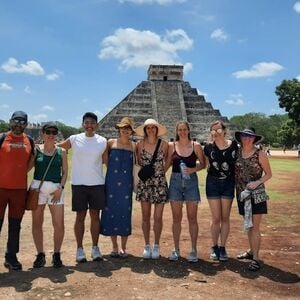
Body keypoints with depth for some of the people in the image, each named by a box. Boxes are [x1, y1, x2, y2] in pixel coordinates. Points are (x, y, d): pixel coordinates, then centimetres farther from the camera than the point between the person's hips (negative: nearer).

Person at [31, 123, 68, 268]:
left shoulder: (61, 152, 7)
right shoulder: (36, 150, 4)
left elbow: (65, 172, 6)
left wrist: (60, 188, -6)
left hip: (56, 189, 0)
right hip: (38, 187, 0)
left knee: (59, 224, -3)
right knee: (37, 223, 6)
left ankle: (56, 254, 15)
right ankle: (40, 254, 21)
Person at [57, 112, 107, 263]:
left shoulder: (102, 141, 2)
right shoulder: (74, 139, -1)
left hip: (97, 184, 1)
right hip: (78, 184, -1)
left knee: (95, 216, 9)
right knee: (80, 216, 6)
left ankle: (95, 248, 21)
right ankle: (79, 249, 17)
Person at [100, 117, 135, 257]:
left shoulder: (134, 146, 5)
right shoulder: (111, 143, 3)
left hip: (126, 184, 0)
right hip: (111, 182, 0)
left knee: (125, 213, 3)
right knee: (111, 212, 3)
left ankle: (123, 248, 16)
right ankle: (115, 247, 18)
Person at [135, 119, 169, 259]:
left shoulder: (164, 144, -3)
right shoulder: (140, 144, 0)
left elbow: (167, 161, 10)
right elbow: (138, 162, 10)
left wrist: (159, 172, 6)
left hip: (160, 183, -1)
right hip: (144, 183, 1)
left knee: (158, 217, 3)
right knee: (145, 216, 7)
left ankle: (156, 245, 20)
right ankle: (147, 245, 21)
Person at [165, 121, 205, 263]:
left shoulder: (196, 146, 1)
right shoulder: (171, 146, 3)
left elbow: (203, 163, 5)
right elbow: (167, 164, 3)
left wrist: (193, 169, -12)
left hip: (191, 182, -1)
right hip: (175, 181, 1)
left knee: (192, 218, 3)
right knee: (176, 218, 7)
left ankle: (194, 250, 15)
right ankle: (176, 249, 19)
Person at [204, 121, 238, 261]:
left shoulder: (233, 144, -2)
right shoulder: (208, 147, -1)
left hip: (228, 183, 1)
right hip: (213, 183, 0)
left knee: (225, 218, 7)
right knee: (216, 218, 3)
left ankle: (223, 247, 20)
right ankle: (214, 247, 20)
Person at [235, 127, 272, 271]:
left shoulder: (260, 154, -7)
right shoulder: (237, 152, 2)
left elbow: (269, 174, -2)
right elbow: (234, 170, 11)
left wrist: (257, 182, -17)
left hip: (256, 194, -4)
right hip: (242, 193, 4)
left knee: (255, 227, -3)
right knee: (248, 225, 15)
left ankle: (256, 258, 4)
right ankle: (251, 251, 31)